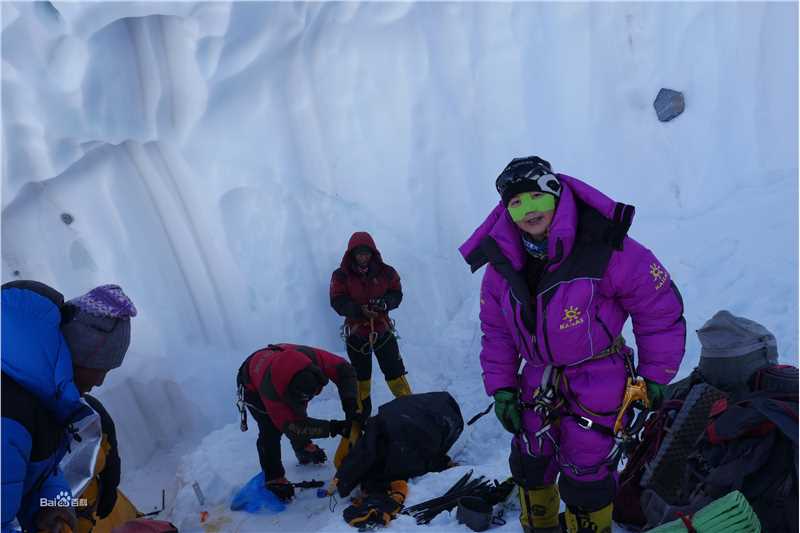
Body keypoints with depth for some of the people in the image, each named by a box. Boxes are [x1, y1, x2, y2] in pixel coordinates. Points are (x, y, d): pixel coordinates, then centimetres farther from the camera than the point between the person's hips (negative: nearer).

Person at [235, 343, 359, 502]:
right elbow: (290, 426, -39)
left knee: (299, 414, 13)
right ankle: (273, 479, 2)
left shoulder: (312, 357, -41)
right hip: (253, 386, -4)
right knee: (271, 431, -16)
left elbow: (344, 370, -28)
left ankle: (304, 449, 41)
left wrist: (350, 403, -41)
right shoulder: (269, 389, -46)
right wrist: (333, 428, -46)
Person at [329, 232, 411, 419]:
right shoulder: (341, 275, -9)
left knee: (395, 372, 1)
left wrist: (384, 303, -23)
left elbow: (396, 294, -1)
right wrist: (359, 310, -28)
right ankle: (361, 413, 29)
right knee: (360, 376, 14)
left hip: (382, 329, 0)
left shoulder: (386, 272, -5)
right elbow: (338, 302, -13)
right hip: (356, 331, 0)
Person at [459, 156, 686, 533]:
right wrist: (500, 388, 3)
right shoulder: (502, 262, -5)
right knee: (529, 463, 16)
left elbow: (660, 307, -10)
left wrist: (654, 376, -6)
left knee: (585, 473, -1)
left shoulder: (603, 248, -20)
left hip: (598, 379, -5)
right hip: (540, 378, 5)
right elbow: (496, 331, 7)